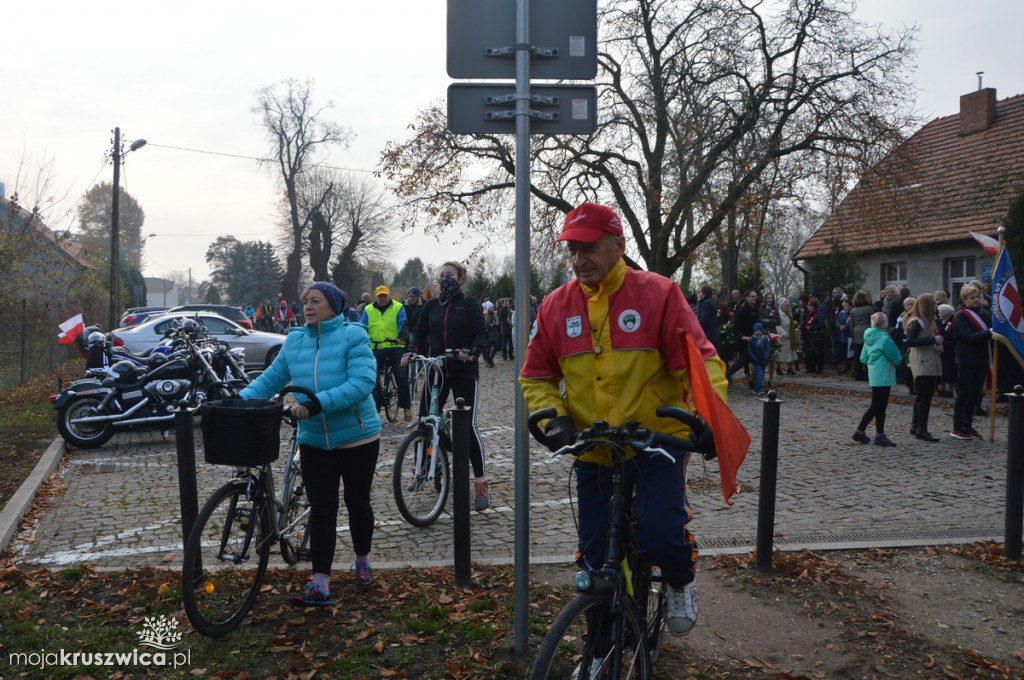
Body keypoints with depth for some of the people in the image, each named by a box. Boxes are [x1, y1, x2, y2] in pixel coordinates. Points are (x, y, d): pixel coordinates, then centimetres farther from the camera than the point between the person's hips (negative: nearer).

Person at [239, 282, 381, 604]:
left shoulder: (353, 336, -12)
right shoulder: (294, 341, 4)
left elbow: (362, 383, -23)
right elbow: (271, 378, 9)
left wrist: (317, 402, -31)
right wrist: (242, 398, -9)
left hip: (357, 438, -3)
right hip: (314, 441, 3)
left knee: (357, 503, 14)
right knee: (321, 511, 1)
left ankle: (362, 562, 37)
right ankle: (320, 585, 5)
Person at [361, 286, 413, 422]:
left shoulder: (398, 308, 4)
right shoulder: (368, 310, 12)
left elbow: (403, 325, -6)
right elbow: (362, 326, 5)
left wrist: (402, 338, -24)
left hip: (395, 348, -2)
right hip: (376, 349, 3)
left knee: (401, 377, -7)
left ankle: (406, 406, 4)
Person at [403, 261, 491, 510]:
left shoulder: (469, 304, -2)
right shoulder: (431, 305, 10)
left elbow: (481, 334, -9)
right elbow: (420, 331, 12)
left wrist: (471, 352, -27)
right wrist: (412, 351, -6)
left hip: (464, 372, -4)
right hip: (436, 370, 4)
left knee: (468, 425, -7)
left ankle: (481, 482, 1)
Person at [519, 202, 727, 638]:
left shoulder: (657, 294, -7)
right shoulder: (556, 307, 3)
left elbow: (701, 363, -10)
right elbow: (535, 377, 9)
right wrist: (552, 418, -9)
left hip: (657, 444, -3)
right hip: (593, 455, 3)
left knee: (661, 538, -19)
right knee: (597, 560, 10)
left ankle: (680, 584, 19)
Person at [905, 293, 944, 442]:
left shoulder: (927, 321, 19)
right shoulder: (915, 322, -12)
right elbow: (910, 341, -23)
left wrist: (937, 346, 4)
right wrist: (933, 340, -23)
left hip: (930, 364, 10)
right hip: (922, 364, -10)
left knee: (921, 396, 13)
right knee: (925, 397, -11)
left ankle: (915, 426, 21)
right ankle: (922, 429, -10)